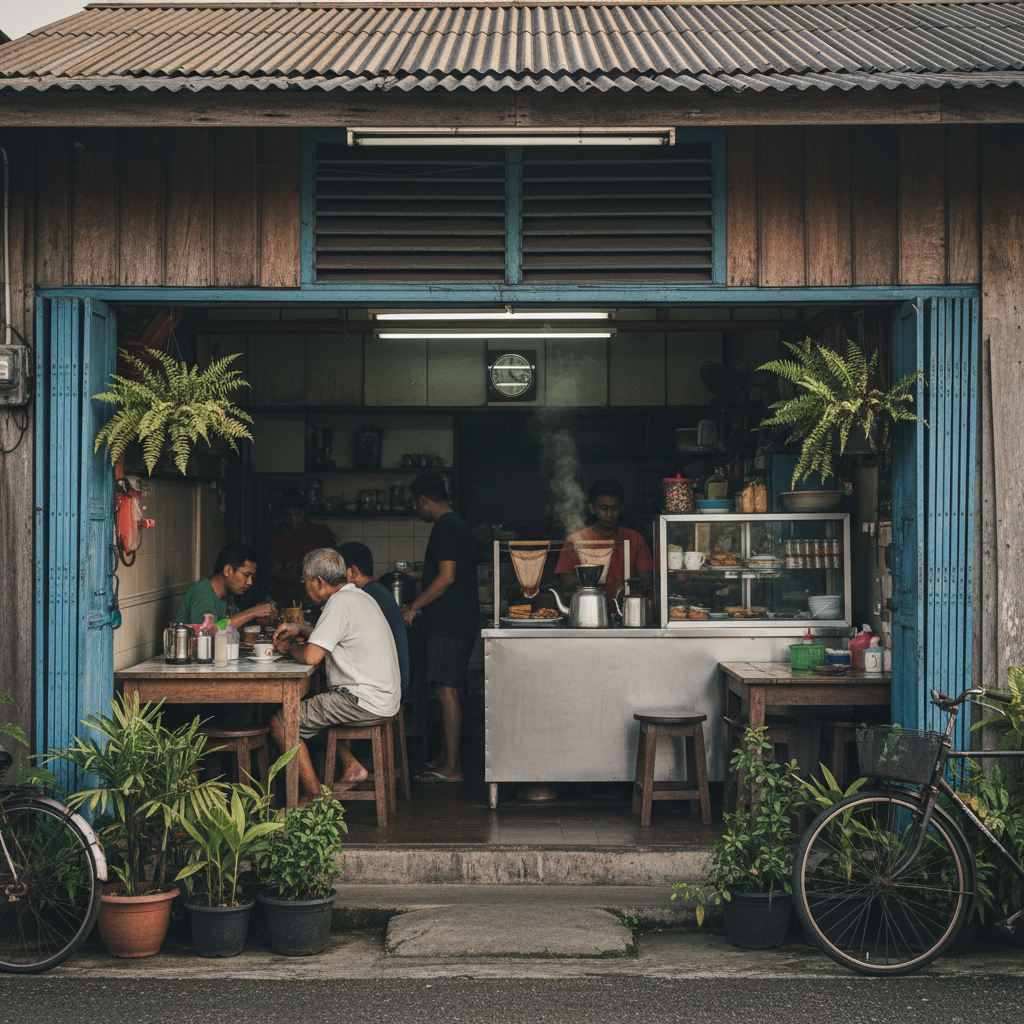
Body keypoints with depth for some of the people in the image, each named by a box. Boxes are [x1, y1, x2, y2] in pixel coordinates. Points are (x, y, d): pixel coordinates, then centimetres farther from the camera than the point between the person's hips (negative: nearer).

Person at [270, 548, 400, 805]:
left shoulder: (339, 603, -16)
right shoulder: (360, 596, 15)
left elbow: (311, 656, -22)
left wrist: (290, 647, -1)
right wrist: (300, 628, 18)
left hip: (364, 701, -10)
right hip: (384, 696, 10)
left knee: (280, 723, -6)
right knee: (312, 705, 31)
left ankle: (314, 797, -3)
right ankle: (350, 766, 20)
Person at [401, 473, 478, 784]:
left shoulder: (445, 528, -14)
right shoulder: (459, 524, 18)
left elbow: (447, 577, -20)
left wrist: (414, 607, -13)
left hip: (448, 624, -10)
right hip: (461, 620, 10)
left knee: (447, 690, -8)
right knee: (449, 690, 14)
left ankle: (451, 767, -7)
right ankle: (445, 757, 20)